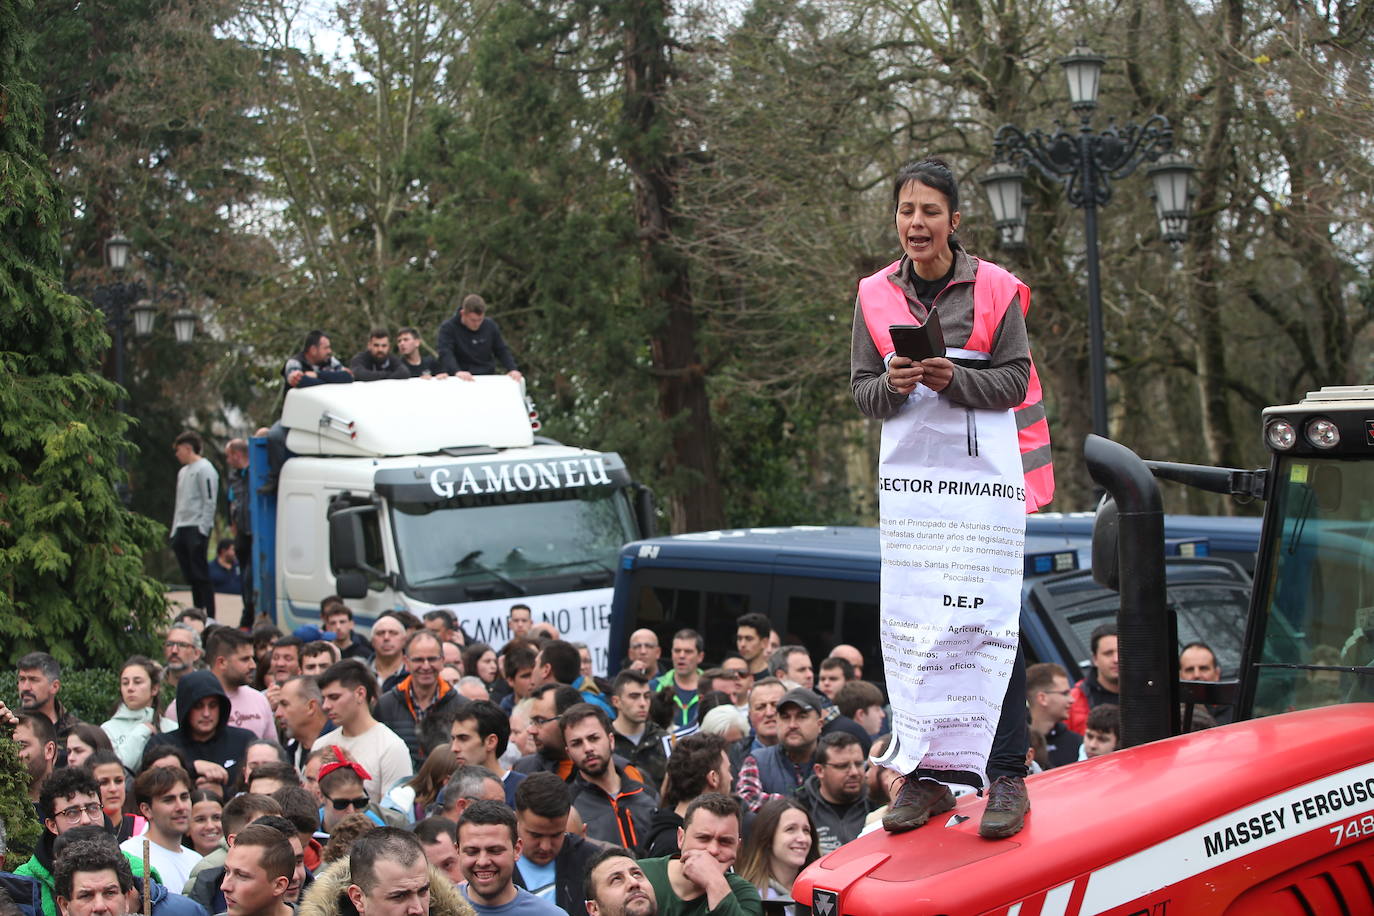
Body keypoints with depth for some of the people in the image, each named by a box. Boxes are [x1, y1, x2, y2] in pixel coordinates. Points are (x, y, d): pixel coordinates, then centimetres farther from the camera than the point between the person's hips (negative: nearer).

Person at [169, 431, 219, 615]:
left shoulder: (205, 469, -6)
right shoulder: (183, 472, 21)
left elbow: (210, 502, -12)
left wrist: (202, 530, -18)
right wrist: (174, 531, 16)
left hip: (196, 529, -8)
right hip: (181, 530, 8)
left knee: (201, 575, -9)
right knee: (190, 576, 8)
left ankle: (210, 618, -8)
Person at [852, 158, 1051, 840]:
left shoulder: (994, 289, 0)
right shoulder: (874, 295, 8)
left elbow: (1015, 380, -2)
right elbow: (861, 392, 8)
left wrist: (955, 380, -19)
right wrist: (894, 385, -13)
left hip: (985, 474, -3)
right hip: (908, 474, 3)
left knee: (991, 619, -6)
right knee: (909, 623, 0)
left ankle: (1006, 777, -2)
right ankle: (924, 775, 8)